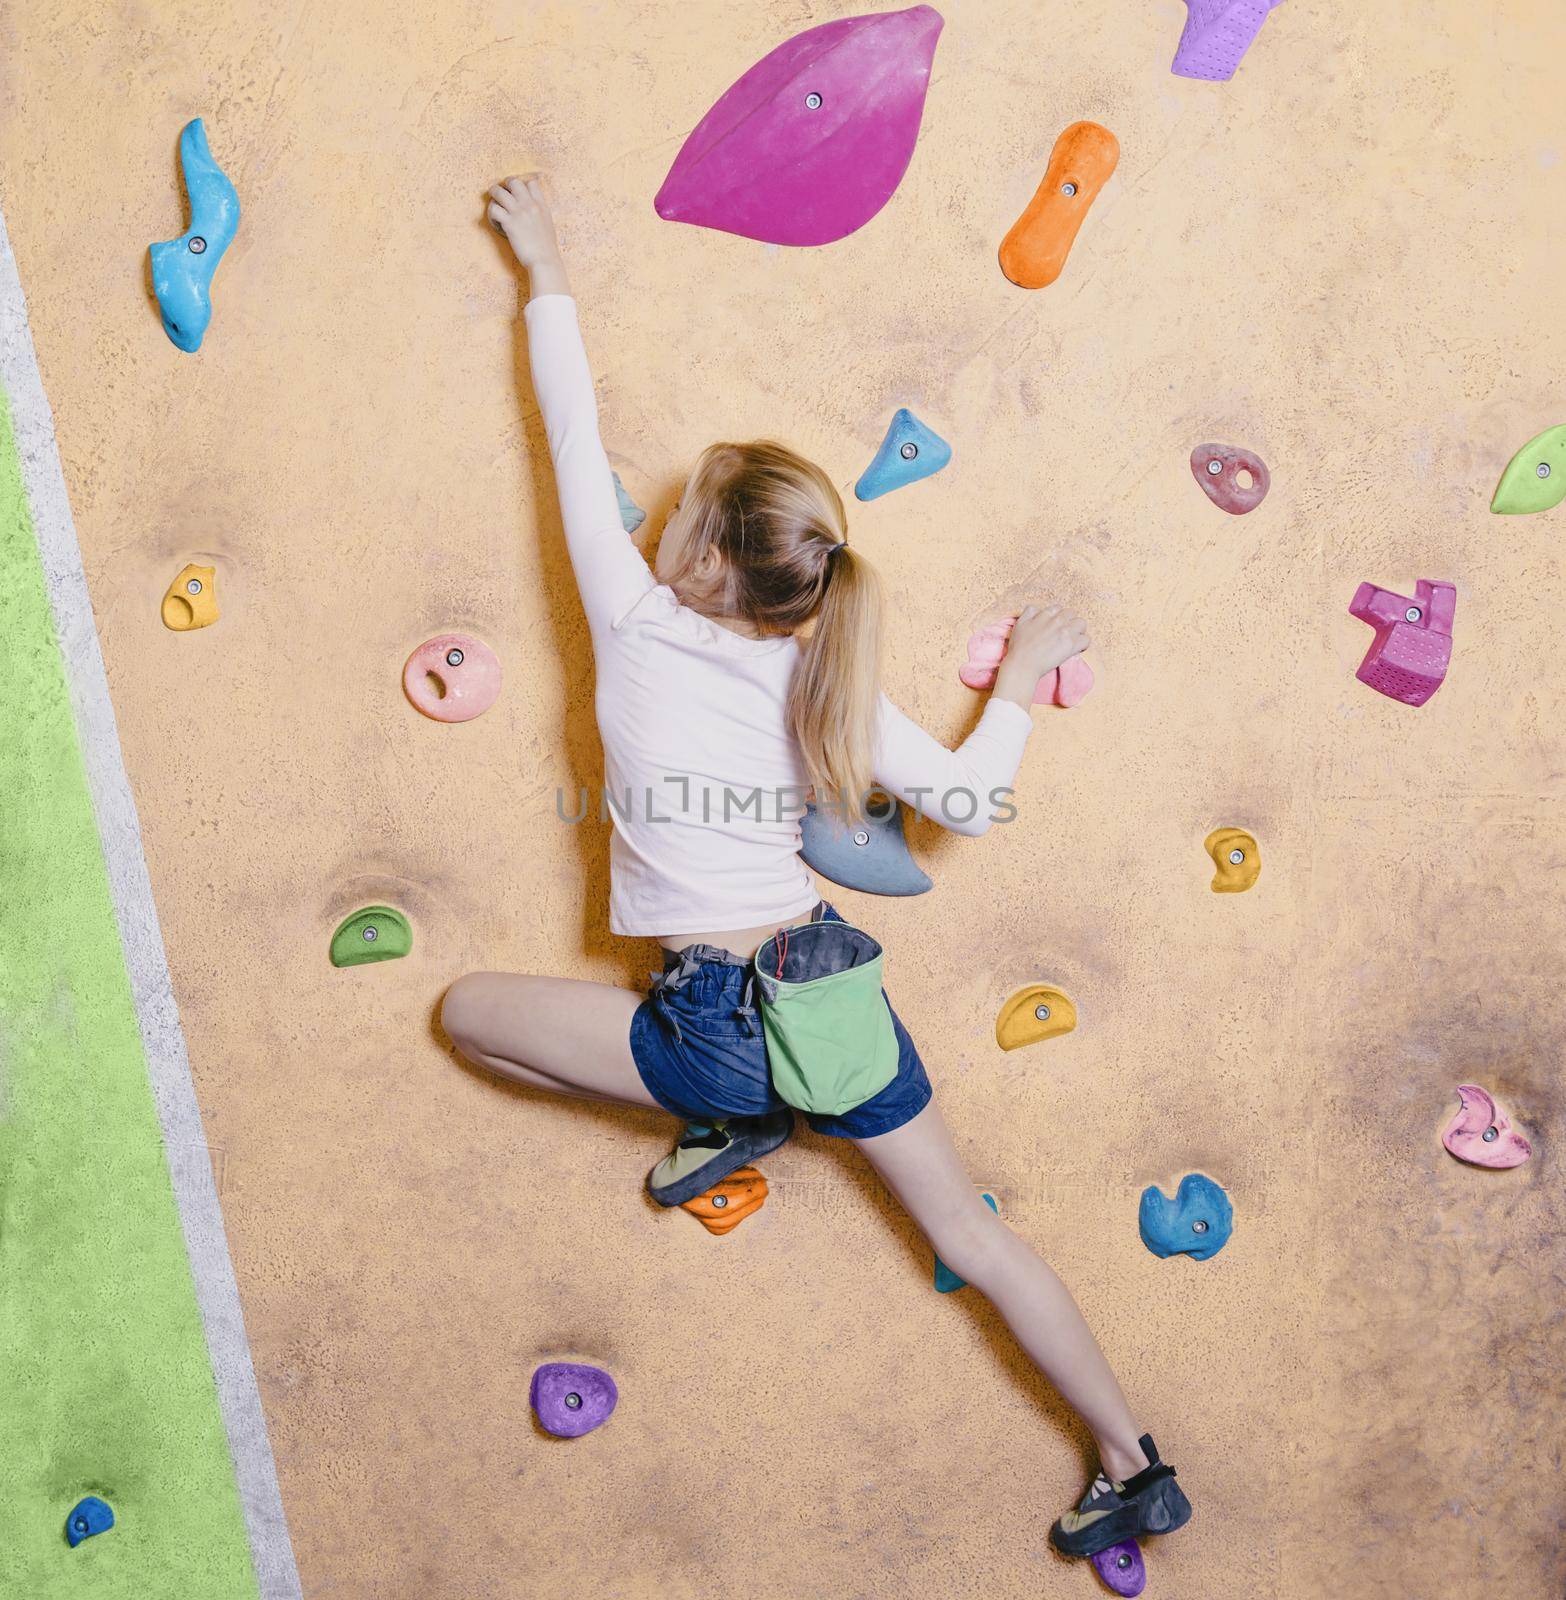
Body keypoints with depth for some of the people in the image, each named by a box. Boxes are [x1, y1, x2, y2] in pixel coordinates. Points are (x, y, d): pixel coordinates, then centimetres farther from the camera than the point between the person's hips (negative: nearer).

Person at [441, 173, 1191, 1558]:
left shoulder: (638, 631, -10)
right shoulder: (828, 690, -1)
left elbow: (579, 448, 0)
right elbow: (969, 798, 3)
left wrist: (548, 275, 12)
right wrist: (1025, 680, 17)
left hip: (717, 1029, -4)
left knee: (466, 1010, 13)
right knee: (974, 1236, 17)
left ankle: (722, 1126, 15)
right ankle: (1137, 1470, 23)